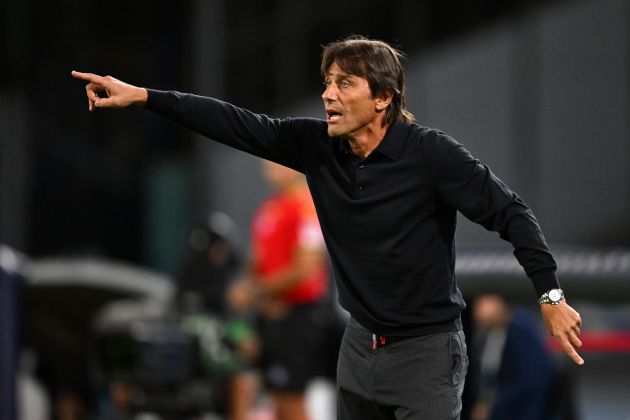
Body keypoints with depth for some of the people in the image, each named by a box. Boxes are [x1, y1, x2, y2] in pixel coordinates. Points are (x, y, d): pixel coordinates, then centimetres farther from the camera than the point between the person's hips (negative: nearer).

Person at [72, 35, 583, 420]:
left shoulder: (430, 153, -18)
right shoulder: (317, 145, -2)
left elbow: (511, 214, -14)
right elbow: (239, 125, -2)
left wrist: (551, 296, -20)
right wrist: (141, 96, -7)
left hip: (426, 350, -6)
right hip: (361, 342, 6)